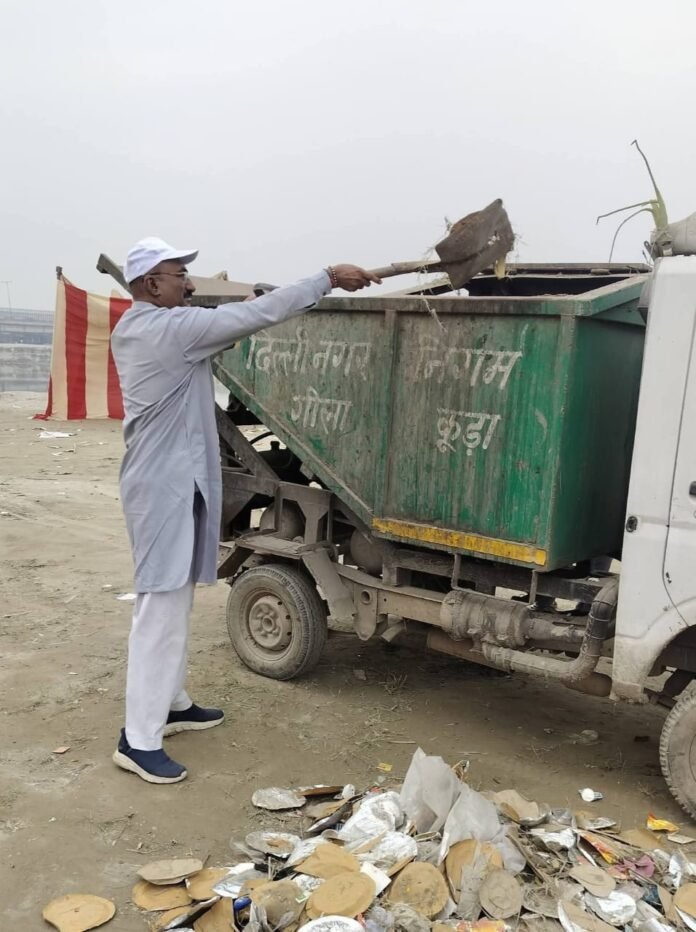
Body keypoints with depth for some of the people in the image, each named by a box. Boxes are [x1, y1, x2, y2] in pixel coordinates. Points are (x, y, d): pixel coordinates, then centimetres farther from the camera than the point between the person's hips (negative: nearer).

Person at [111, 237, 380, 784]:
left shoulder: (132, 330, 13)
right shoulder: (171, 326, -17)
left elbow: (218, 337, 24)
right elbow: (261, 313, -17)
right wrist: (329, 278, -11)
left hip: (166, 478, 10)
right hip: (165, 483, -10)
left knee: (175, 600, 17)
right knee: (162, 607, -8)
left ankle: (170, 704, 30)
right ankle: (139, 739, -2)